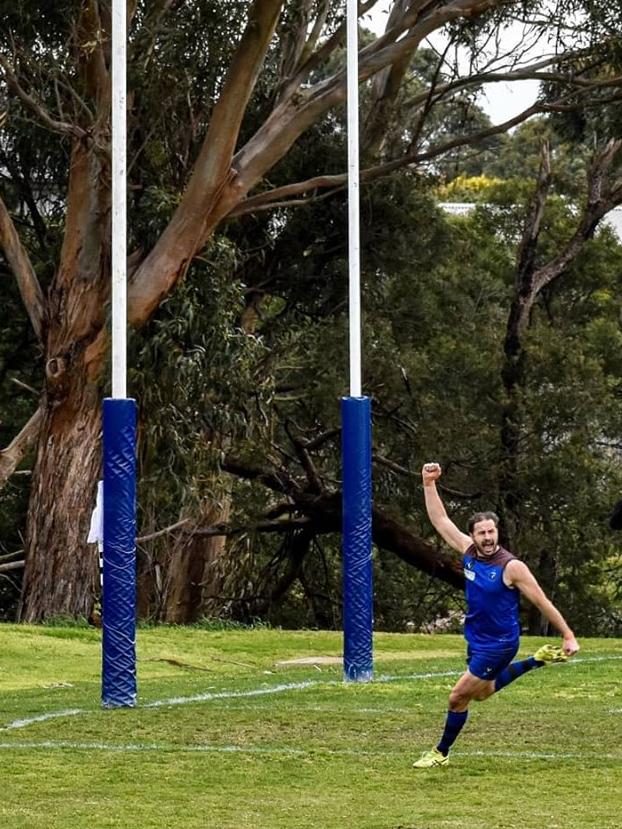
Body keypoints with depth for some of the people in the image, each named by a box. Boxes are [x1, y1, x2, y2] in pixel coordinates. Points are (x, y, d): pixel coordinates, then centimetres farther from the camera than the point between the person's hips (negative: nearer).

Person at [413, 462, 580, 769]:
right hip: (476, 638, 8)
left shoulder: (511, 567, -23)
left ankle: (441, 753, 16)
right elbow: (440, 520, 1)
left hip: (499, 644, -8)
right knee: (482, 692, 27)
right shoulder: (469, 552, -6)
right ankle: (534, 662, 37)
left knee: (458, 696, -3)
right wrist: (429, 484, -8)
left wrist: (568, 636, -14)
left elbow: (543, 602, -17)